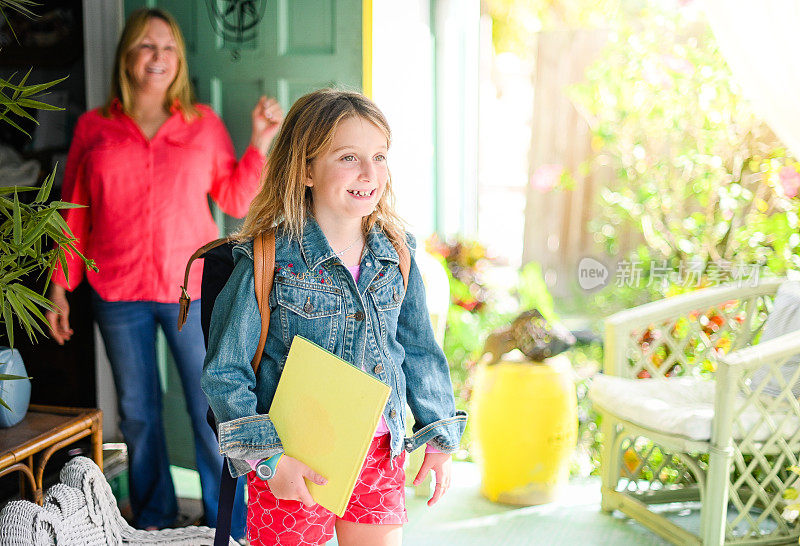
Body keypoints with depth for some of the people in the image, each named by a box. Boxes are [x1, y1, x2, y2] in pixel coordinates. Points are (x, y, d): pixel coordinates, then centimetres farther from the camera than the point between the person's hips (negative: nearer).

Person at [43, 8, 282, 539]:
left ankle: (230, 527, 16)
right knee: (137, 412, 13)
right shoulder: (94, 128, 5)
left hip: (193, 289, -1)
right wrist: (61, 285, 7)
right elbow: (74, 212, 8)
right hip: (118, 293, 1)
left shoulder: (203, 122, 5)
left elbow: (236, 199, 5)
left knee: (213, 412, 2)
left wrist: (261, 141, -5)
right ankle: (153, 518, 31)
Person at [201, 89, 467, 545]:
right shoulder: (268, 261, -15)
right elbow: (225, 372, -12)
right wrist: (267, 456, -17)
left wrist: (440, 438, 12)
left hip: (381, 451, 5)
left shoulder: (396, 256, 1)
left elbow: (421, 353, 11)